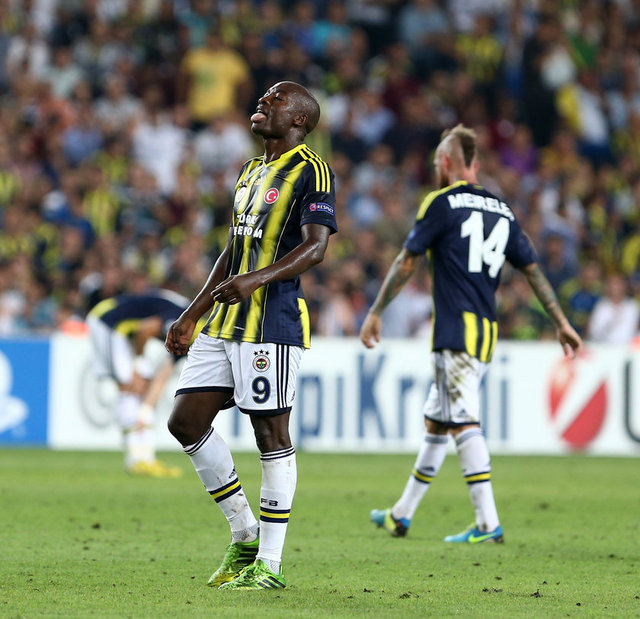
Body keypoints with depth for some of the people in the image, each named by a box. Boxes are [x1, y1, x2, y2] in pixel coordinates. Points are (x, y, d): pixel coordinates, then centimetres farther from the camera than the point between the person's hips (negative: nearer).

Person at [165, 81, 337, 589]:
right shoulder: (251, 172, 21)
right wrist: (192, 317, 24)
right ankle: (244, 534, 16)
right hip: (225, 322, 9)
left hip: (272, 324, -9)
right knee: (186, 420, 4)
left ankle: (269, 565, 0)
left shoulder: (311, 172, -6)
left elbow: (316, 246, -18)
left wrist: (256, 280, -32)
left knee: (272, 434, -5)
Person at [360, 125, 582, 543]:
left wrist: (376, 313, 5)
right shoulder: (501, 210, 14)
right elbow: (533, 269, 14)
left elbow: (407, 262, -3)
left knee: (464, 424, -10)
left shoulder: (442, 203, -4)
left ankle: (488, 524, -16)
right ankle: (401, 516, 23)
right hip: (488, 333, 7)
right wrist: (562, 323, 17)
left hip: (457, 331, -7)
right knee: (435, 421, 15)